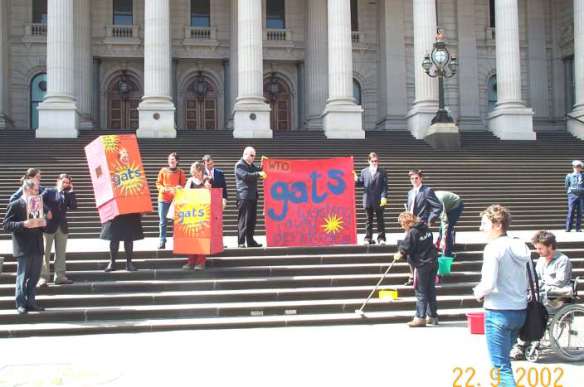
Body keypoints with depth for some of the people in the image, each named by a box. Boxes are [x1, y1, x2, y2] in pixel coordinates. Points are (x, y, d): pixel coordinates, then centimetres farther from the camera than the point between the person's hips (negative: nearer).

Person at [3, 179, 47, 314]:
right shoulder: (15, 205, -5)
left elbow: (42, 221, 21)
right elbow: (6, 225, -11)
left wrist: (43, 222, -3)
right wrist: (24, 224, -24)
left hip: (37, 247, 6)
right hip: (23, 248, -6)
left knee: (34, 277, 9)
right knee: (22, 277, 0)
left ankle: (31, 302, 17)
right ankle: (21, 304, 6)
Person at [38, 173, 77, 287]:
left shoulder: (68, 195, 11)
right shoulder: (49, 191, 2)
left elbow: (73, 206, -3)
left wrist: (71, 192, -4)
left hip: (62, 227, 4)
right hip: (49, 226, -4)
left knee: (61, 253, 6)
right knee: (45, 252, -2)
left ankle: (60, 276, 10)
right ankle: (43, 277, 0)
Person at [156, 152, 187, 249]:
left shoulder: (180, 172, 8)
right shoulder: (163, 170, 8)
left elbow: (183, 185, 7)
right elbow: (158, 183, 7)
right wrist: (163, 189, -12)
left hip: (176, 199, 0)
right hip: (163, 198, 0)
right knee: (163, 221, -1)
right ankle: (162, 241, 3)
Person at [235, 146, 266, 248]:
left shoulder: (252, 165, 20)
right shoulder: (239, 165, -7)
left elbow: (260, 171, 18)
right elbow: (246, 175, -21)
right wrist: (259, 174, -28)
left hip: (253, 196, 8)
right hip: (244, 197, -8)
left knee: (252, 220, 10)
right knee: (243, 220, -7)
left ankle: (250, 241, 17)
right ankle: (241, 242, -5)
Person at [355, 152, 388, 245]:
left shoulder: (382, 172, 4)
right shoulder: (364, 171, 11)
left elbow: (384, 186, -2)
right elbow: (361, 183, 10)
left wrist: (384, 197, -13)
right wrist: (356, 180, -12)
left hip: (379, 200, -2)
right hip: (368, 200, 2)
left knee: (380, 220, 4)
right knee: (369, 220, 6)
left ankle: (381, 238, 7)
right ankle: (368, 239, 10)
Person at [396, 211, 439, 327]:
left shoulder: (412, 232, -15)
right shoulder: (425, 228, 8)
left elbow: (406, 248, -13)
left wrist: (400, 253, 9)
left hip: (422, 265, -8)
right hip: (433, 262, 8)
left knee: (421, 292, -1)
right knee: (431, 290, 14)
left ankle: (420, 318, 1)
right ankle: (432, 316, 19)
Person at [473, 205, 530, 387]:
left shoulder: (493, 248, -16)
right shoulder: (520, 247, 6)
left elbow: (489, 283, -22)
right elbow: (527, 282, 13)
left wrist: (478, 292, -3)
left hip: (498, 312, -8)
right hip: (520, 310, 8)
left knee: (501, 365, -2)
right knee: (504, 357, 24)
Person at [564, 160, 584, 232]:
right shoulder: (569, 176, 8)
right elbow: (567, 186, 12)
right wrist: (569, 192, 5)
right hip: (572, 195, -1)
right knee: (571, 211, -8)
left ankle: (578, 228, 6)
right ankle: (568, 228, -8)